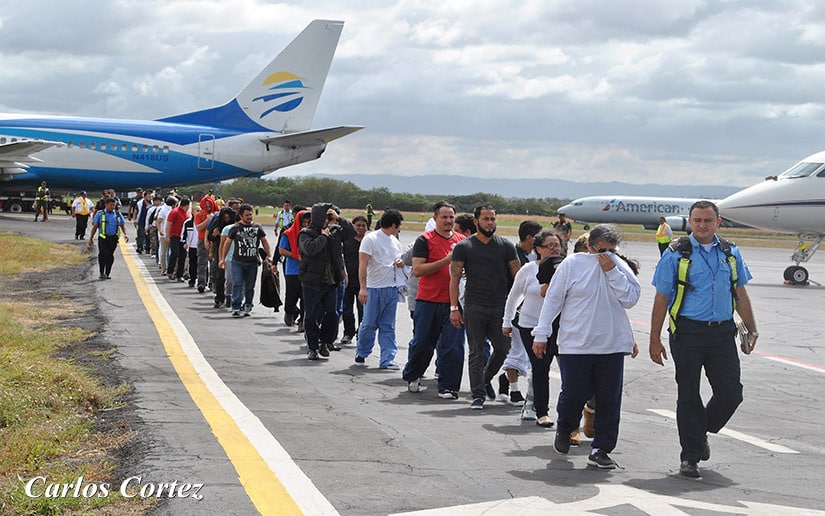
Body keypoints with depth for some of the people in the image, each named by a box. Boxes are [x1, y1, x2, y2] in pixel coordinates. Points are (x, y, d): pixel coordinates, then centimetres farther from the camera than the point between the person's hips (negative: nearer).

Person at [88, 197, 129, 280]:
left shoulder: (118, 214, 10)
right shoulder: (100, 214, 4)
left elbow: (123, 224, 14)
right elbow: (95, 226, 7)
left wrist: (125, 234, -3)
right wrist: (91, 238, 5)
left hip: (113, 238, 2)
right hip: (103, 238, -2)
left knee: (110, 256, 5)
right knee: (102, 254, -16)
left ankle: (107, 274, 15)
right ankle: (102, 273, -9)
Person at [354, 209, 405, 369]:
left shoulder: (395, 241, 14)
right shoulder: (371, 239, -7)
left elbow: (400, 261, 26)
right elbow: (363, 265, -12)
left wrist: (401, 263, 1)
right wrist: (363, 287, -19)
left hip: (391, 289, 6)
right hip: (374, 288, -6)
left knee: (388, 327, 5)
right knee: (369, 324, -1)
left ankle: (387, 360, 6)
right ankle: (361, 354, 18)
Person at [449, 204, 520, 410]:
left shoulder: (506, 246, 7)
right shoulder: (463, 247, 2)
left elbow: (518, 276, 8)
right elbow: (455, 278, 0)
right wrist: (454, 307, -7)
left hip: (500, 307, 2)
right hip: (474, 308, -2)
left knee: (503, 350, 5)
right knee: (476, 352, 0)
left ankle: (485, 380, 31)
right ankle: (478, 395, 5)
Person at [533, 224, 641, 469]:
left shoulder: (620, 267, 6)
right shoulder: (572, 264, 0)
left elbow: (630, 300, -4)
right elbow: (553, 299, 4)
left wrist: (612, 271, -11)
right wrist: (541, 334, 2)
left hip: (612, 345, 2)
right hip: (575, 344, -2)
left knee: (609, 399, 0)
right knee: (574, 394, -2)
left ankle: (601, 449, 10)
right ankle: (564, 429, 30)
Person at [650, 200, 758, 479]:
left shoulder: (731, 253, 10)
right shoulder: (676, 254, 0)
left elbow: (740, 295, 18)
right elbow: (661, 299, 0)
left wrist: (752, 330, 13)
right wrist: (655, 340, -3)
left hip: (722, 333, 3)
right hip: (688, 333, -3)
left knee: (731, 392, -1)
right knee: (689, 395, 3)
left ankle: (702, 431, 28)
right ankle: (691, 457, 13)